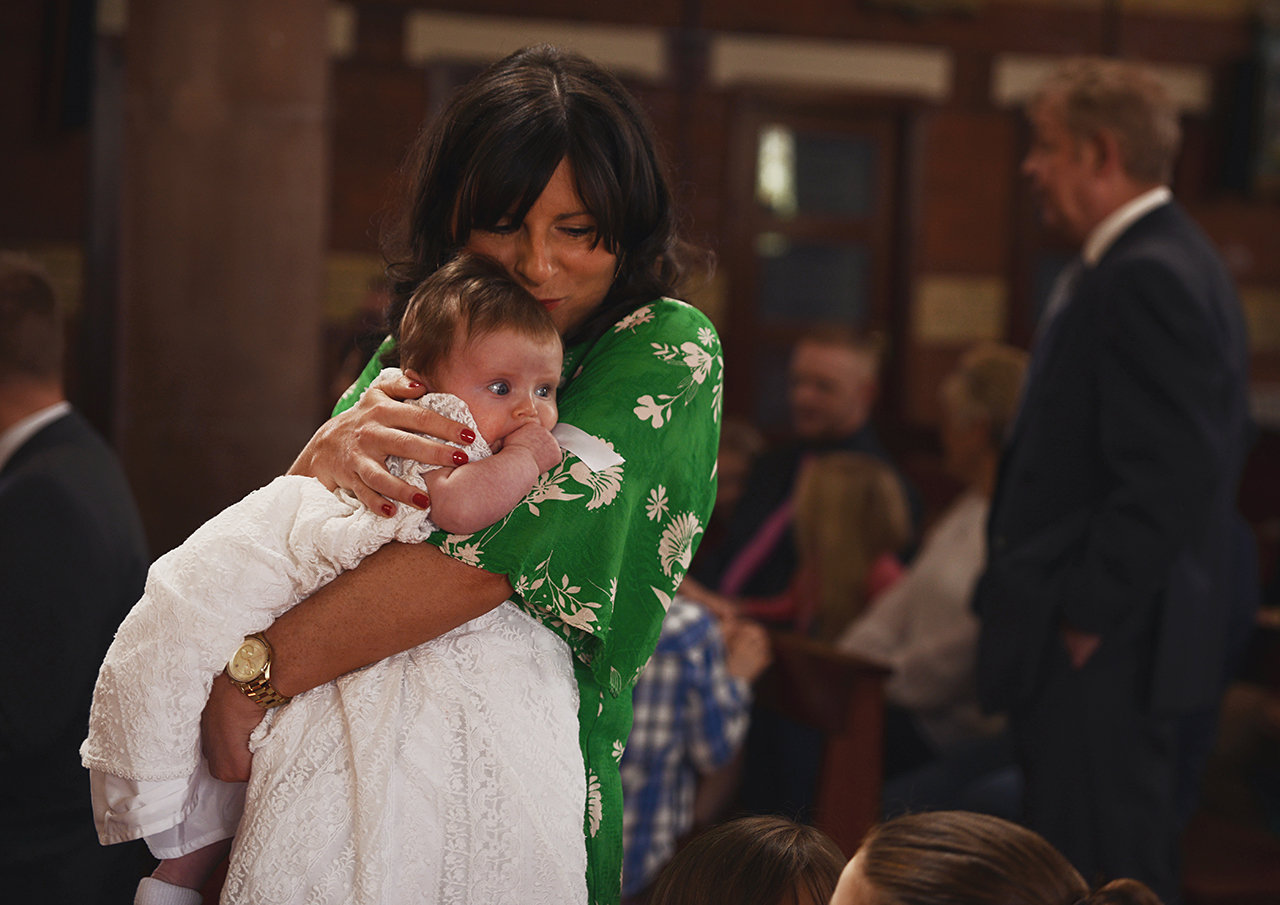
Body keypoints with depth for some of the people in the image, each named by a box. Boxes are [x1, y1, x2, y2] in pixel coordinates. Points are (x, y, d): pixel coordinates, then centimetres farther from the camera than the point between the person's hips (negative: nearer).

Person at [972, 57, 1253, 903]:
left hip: (1104, 655, -11)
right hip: (1132, 646, 11)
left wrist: (1084, 621, -19)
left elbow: (1171, 478, -25)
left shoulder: (1146, 278, -18)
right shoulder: (1164, 261, 15)